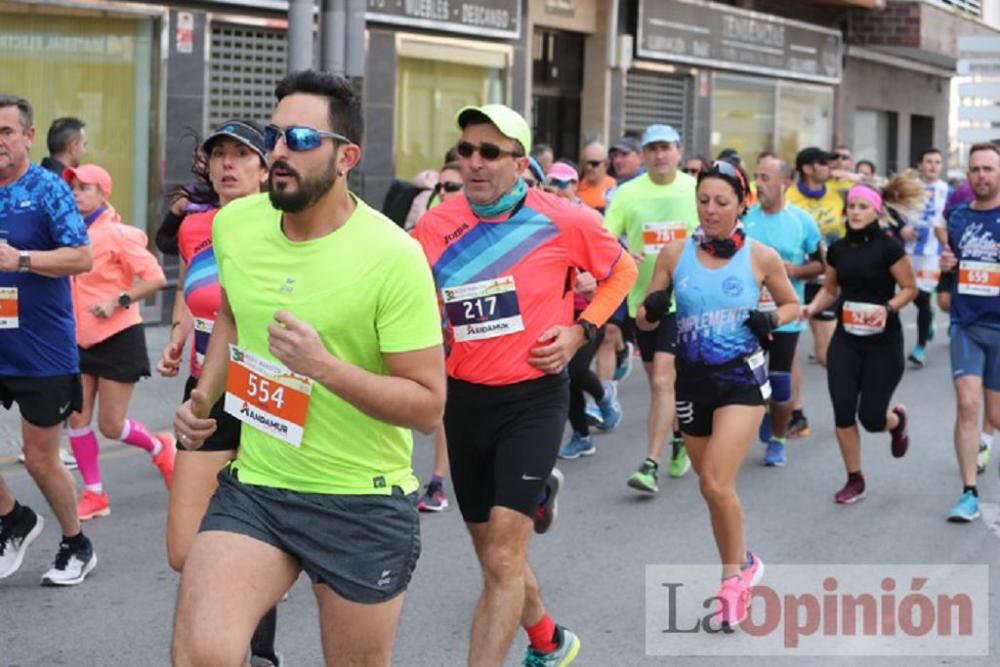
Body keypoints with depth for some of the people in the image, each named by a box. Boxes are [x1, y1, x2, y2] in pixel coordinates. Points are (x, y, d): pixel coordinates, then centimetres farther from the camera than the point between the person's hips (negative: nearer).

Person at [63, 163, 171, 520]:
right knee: (77, 418, 1)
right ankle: (94, 495, 13)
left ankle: (159, 447, 28)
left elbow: (156, 279, -15)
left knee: (111, 426, -1)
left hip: (118, 339, -6)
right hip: (82, 340, 6)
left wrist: (119, 301, -21)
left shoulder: (118, 234, -13)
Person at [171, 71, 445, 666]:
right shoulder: (234, 224, -1)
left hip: (364, 506, -3)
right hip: (253, 486, 4)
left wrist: (324, 366, -27)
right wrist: (204, 396, 7)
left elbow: (428, 405, -16)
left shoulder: (392, 256, -18)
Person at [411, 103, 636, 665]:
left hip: (534, 397, -4)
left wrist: (580, 330, -4)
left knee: (502, 559, -15)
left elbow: (622, 271, 8)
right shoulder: (435, 227, -4)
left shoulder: (565, 220, -10)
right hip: (465, 397, 4)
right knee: (494, 552, 18)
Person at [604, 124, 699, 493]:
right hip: (642, 298, 3)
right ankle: (679, 440, 39)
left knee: (663, 382, -14)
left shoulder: (696, 190, -1)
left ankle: (651, 465, -13)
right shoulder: (628, 193, -1)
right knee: (659, 382, 15)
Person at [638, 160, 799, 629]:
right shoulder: (675, 255, -1)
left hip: (741, 378, -3)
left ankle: (734, 573, 8)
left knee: (715, 484, -15)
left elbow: (791, 305, 10)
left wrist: (772, 319, -11)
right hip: (692, 379, 3)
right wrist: (651, 310, -19)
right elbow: (645, 320, 4)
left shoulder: (761, 257, -5)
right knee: (713, 488, 13)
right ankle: (741, 566, 35)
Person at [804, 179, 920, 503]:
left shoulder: (888, 247, -11)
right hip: (846, 340, 4)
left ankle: (897, 420, 36)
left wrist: (888, 308, -23)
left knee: (871, 418, -2)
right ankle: (855, 479, 16)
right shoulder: (838, 249, 3)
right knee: (843, 414, -2)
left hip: (883, 342, -4)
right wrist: (812, 307, -5)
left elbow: (910, 288, -6)